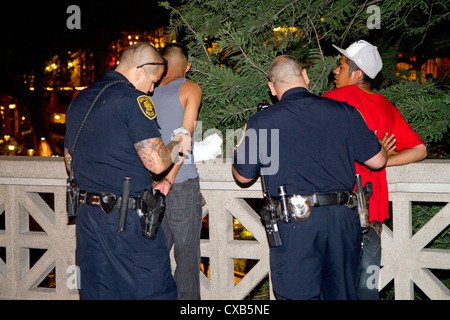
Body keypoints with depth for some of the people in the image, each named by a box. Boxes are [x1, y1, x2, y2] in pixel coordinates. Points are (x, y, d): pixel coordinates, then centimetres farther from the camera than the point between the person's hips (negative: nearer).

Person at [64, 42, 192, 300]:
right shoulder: (134, 99, -12)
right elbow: (157, 162, -18)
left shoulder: (79, 101, 13)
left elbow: (70, 161, 22)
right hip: (129, 220, -8)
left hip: (87, 217, 8)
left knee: (96, 292, 14)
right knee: (154, 292, 1)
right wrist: (178, 145, 1)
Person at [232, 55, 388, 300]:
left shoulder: (261, 122, -1)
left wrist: (236, 154, 34)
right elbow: (377, 161, 9)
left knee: (297, 295, 6)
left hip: (294, 222, -3)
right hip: (343, 216, 3)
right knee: (342, 294, 15)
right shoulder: (343, 112, 3)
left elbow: (243, 176, 12)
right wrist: (384, 147, 33)